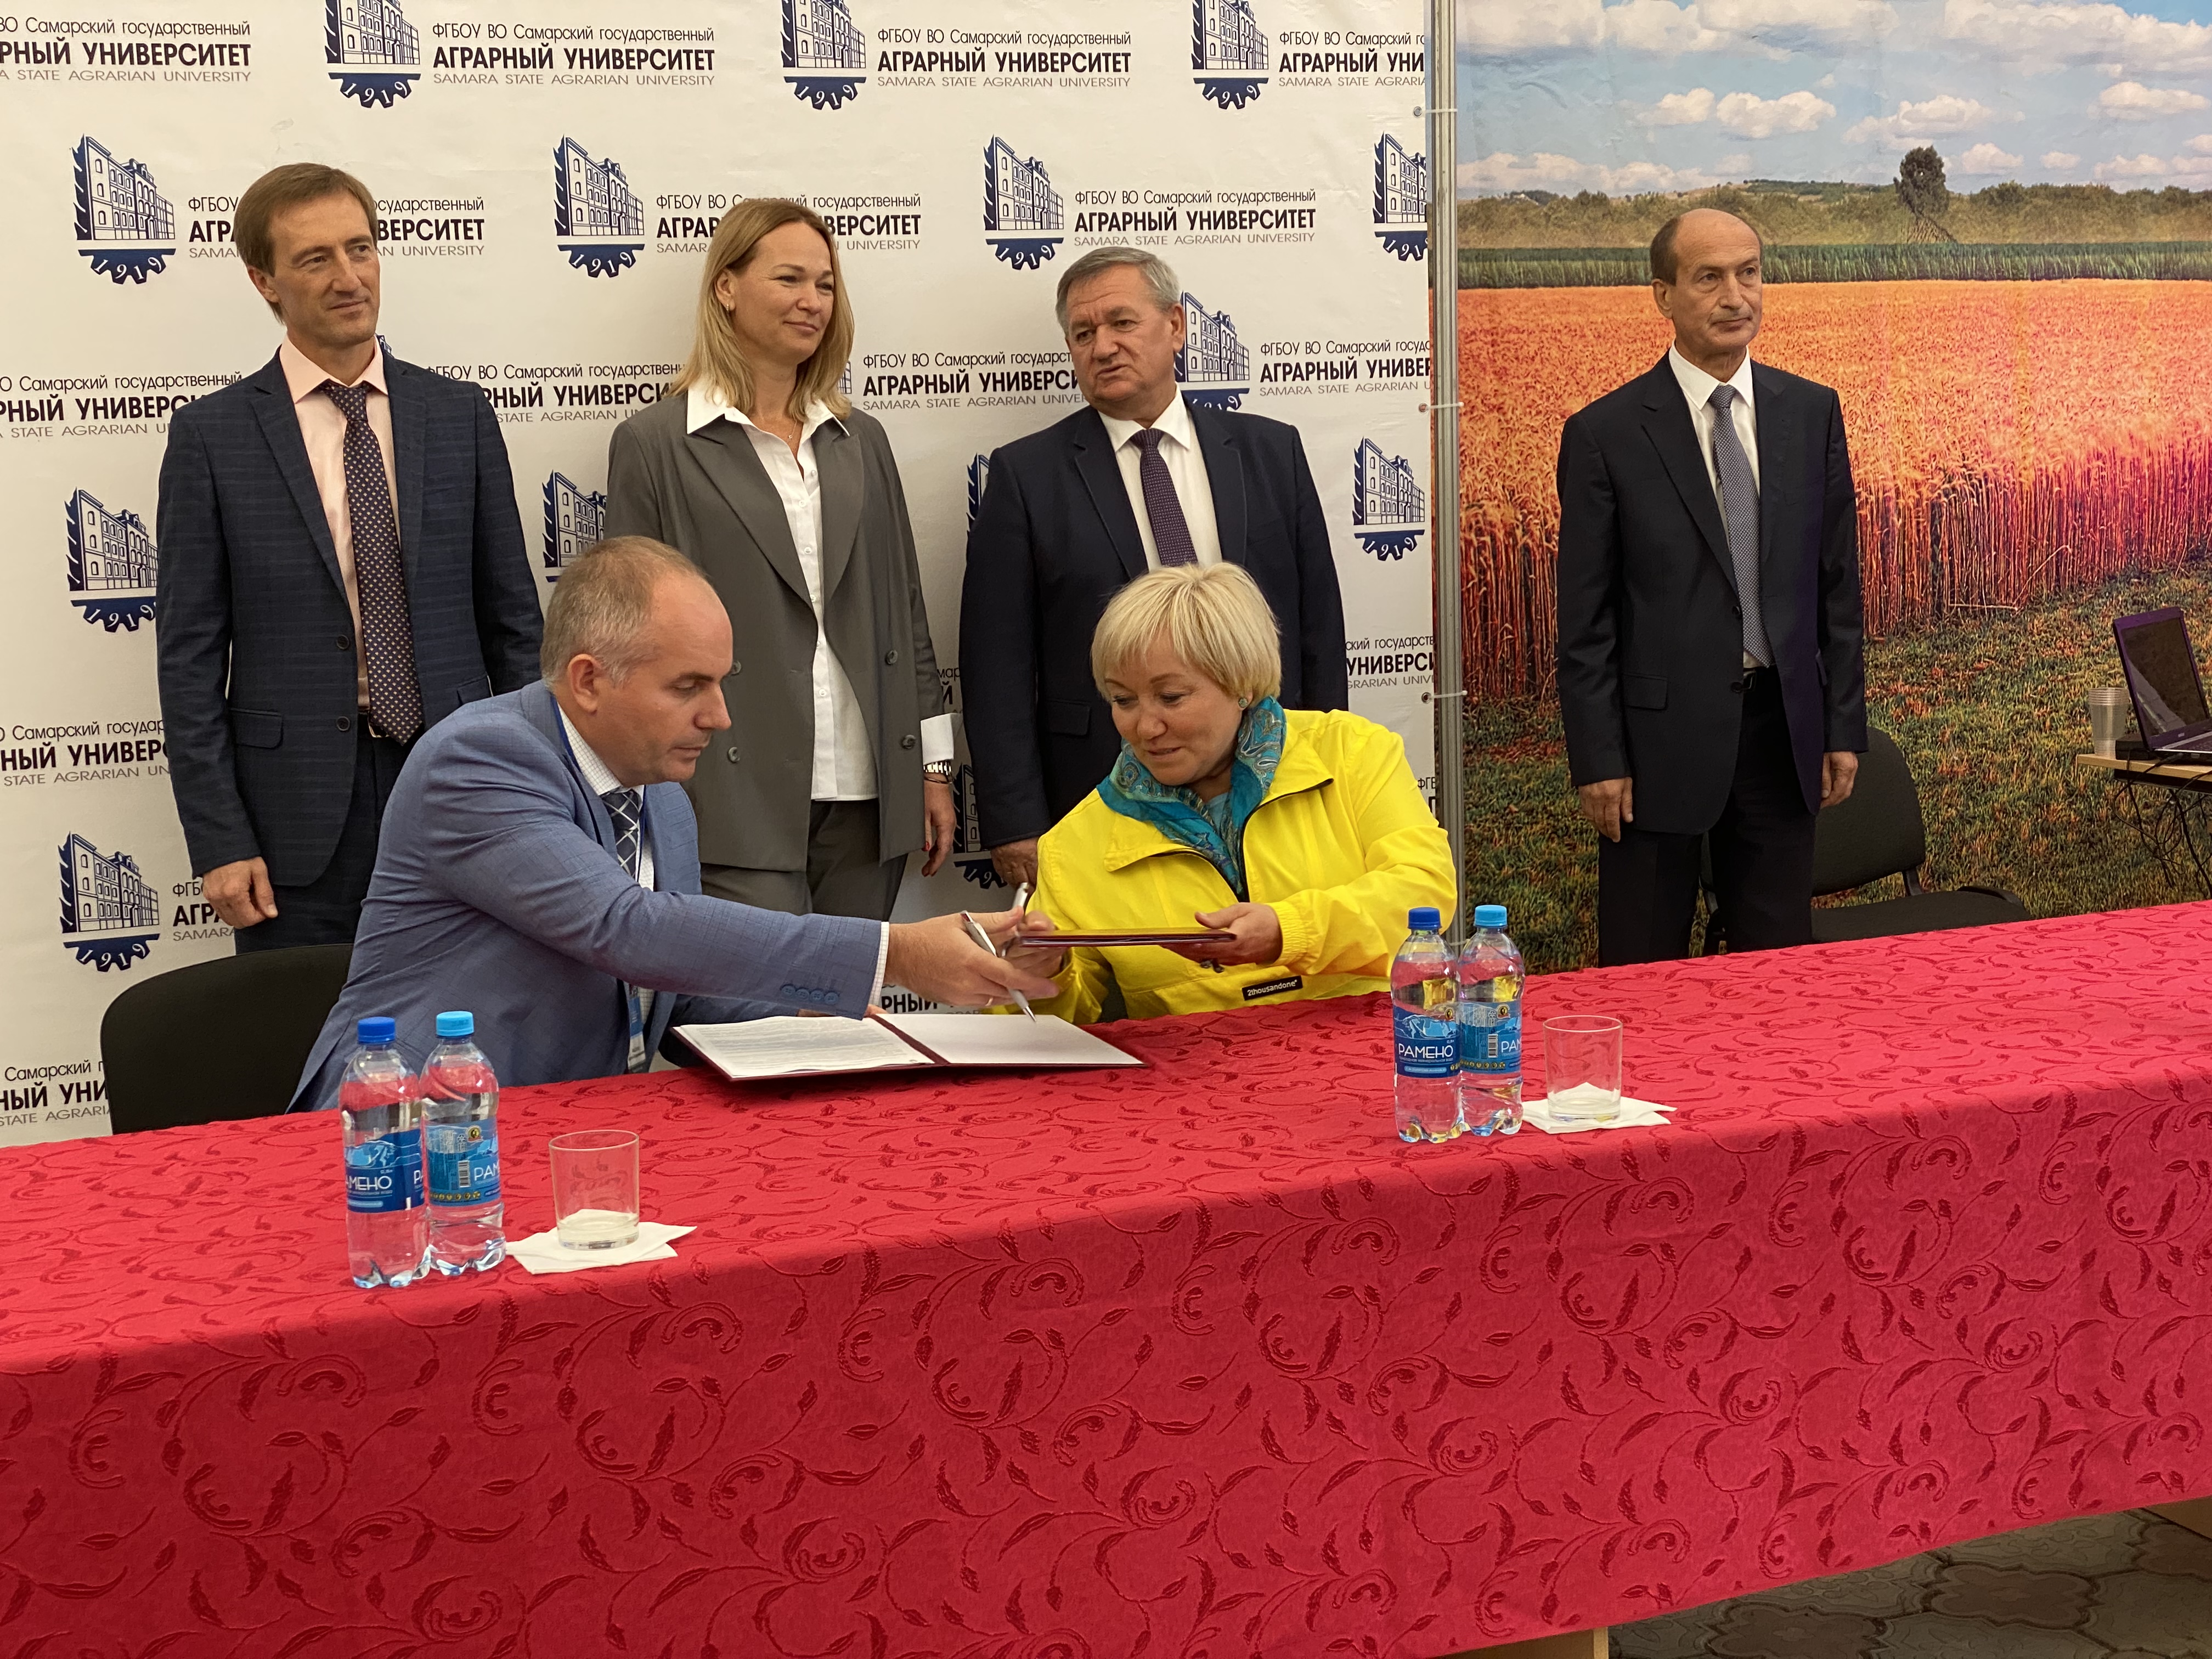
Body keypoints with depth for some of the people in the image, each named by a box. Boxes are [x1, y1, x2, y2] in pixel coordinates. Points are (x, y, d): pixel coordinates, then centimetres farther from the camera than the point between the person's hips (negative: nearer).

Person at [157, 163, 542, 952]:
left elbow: (512, 619, 10)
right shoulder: (211, 435, 0)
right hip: (299, 813, -2)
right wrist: (219, 844, -7)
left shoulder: (460, 415, 7)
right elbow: (190, 654, -1)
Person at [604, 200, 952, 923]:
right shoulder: (654, 443, 1)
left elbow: (905, 609, 16)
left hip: (866, 798, 5)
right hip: (739, 801, -5)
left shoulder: (861, 442, 15)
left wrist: (935, 769, 12)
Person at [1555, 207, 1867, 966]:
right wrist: (1599, 762, -9)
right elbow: (1585, 616, -5)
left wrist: (1844, 725, 5)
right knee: (1644, 974, 5)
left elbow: (1837, 582, 9)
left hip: (1780, 726, 3)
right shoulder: (1606, 433, -5)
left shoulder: (1813, 413, 6)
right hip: (1659, 735, -3)